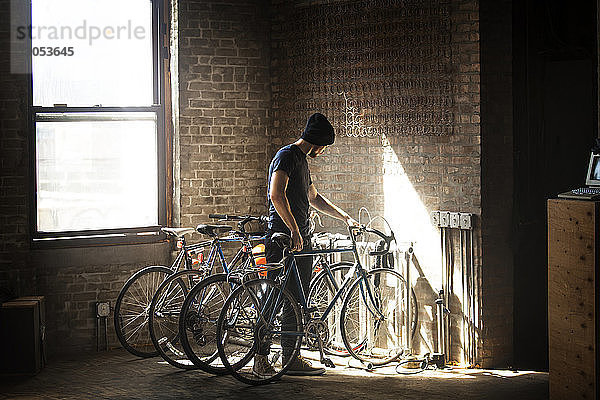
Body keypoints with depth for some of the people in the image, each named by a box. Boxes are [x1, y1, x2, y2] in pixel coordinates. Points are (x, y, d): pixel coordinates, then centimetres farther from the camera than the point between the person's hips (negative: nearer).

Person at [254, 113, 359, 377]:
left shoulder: (302, 160, 22)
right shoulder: (286, 156, -8)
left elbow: (313, 198, 36)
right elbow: (276, 194, -22)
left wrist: (345, 217, 37)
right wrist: (294, 231, -24)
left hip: (300, 242, 10)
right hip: (283, 240, -10)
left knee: (296, 301, 8)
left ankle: (292, 357, 12)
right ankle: (261, 358, -5)